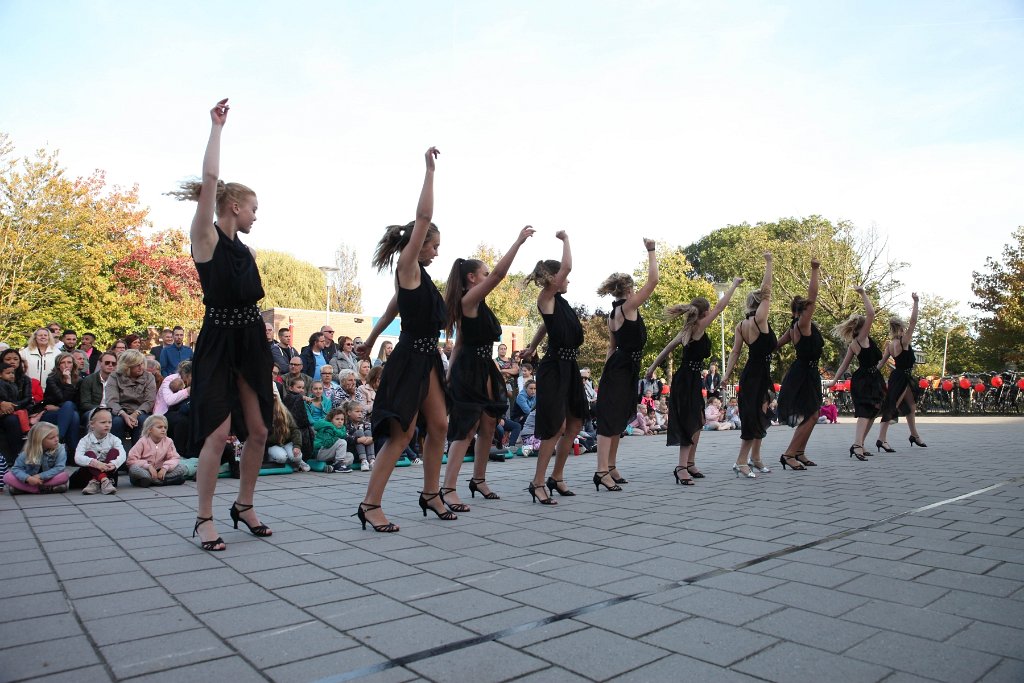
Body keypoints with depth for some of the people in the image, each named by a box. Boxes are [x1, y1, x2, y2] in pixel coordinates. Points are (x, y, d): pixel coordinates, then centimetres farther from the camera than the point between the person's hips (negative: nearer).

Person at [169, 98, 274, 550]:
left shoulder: (242, 249, 15)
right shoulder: (207, 237, -5)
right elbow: (210, 178, -16)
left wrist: (265, 354, 19)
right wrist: (217, 127, -8)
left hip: (251, 342, 7)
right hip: (219, 343, -7)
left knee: (258, 431, 7)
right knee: (219, 432, -9)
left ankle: (244, 506, 23)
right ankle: (204, 518, 6)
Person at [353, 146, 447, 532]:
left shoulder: (415, 275, 15)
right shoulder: (407, 267, -10)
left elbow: (395, 305, 26)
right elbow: (423, 216, -18)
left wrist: (371, 340, 32)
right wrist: (430, 169, -16)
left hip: (426, 357, 9)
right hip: (410, 358, -9)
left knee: (439, 425, 11)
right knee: (402, 435, -7)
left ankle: (431, 494, 22)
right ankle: (370, 504, 0)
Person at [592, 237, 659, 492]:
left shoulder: (613, 314, 15)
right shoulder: (628, 307, -11)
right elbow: (653, 280, -15)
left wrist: (607, 372, 21)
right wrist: (651, 250, -5)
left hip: (619, 367, 10)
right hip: (623, 368, -10)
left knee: (618, 420, 13)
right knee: (610, 418, -12)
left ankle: (611, 468, 20)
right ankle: (602, 471, -13)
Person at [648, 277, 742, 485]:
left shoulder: (686, 330, 11)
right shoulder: (699, 328, -13)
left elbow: (667, 349, 16)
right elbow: (720, 307, -9)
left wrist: (652, 369, 23)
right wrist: (734, 284, 3)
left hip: (687, 380, 9)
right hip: (688, 381, -9)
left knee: (696, 423, 16)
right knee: (691, 424, -9)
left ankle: (690, 464, 24)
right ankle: (682, 467, -11)